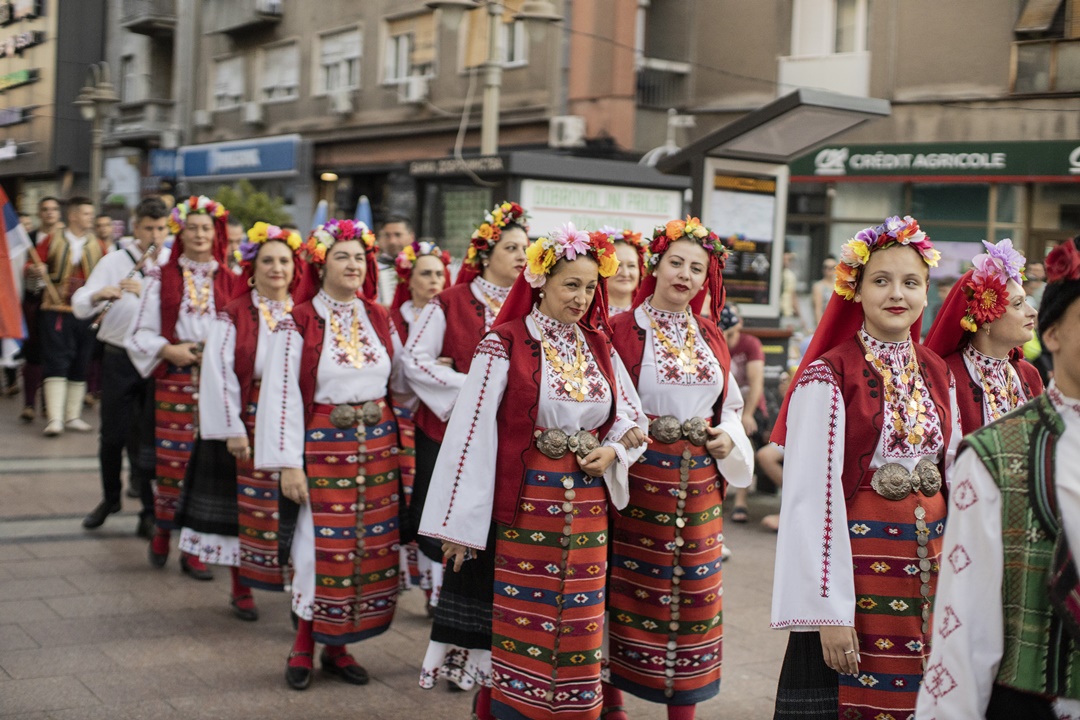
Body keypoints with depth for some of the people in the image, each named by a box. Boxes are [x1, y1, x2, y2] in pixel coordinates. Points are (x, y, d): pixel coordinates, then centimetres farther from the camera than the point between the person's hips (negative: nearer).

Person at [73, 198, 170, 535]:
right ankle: (110, 497, 31)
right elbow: (79, 307, -7)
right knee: (113, 434, 10)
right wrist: (99, 295, -29)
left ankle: (151, 509, 14)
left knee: (153, 437, 2)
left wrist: (146, 291, -27)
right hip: (119, 358, 1)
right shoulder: (114, 261, 1)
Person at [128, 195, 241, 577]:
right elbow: (141, 333, 5)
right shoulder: (162, 278, 8)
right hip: (173, 380, -1)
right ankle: (162, 528, 22)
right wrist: (168, 349, -11)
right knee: (171, 457, -2)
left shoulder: (229, 281, 10)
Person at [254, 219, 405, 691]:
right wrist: (289, 464, -12)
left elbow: (400, 377, 18)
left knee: (372, 547, 5)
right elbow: (282, 396, -9)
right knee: (324, 546, -3)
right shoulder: (299, 324, -6)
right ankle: (304, 646, 16)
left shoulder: (380, 319, 8)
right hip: (324, 446, -4)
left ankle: (337, 646, 19)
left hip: (378, 445, 4)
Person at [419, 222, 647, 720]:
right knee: (518, 623, 2)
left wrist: (613, 452, -5)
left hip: (586, 507, 5)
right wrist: (460, 525, -10)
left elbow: (632, 417, 18)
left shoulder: (599, 346, 8)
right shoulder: (505, 344, -8)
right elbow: (472, 434, -9)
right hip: (524, 506, -4)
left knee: (579, 628, 9)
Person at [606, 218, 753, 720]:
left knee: (692, 594, 7)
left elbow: (730, 404, 19)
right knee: (626, 588, 3)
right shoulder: (622, 331, -5)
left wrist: (727, 438, 1)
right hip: (637, 477, -4)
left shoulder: (710, 337, 11)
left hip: (697, 483, 5)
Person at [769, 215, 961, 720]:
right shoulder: (828, 376, -10)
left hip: (929, 566, 5)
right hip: (856, 561, -5)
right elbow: (811, 495, -13)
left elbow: (955, 478, 13)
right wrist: (829, 612, -15)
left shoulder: (938, 374, 8)